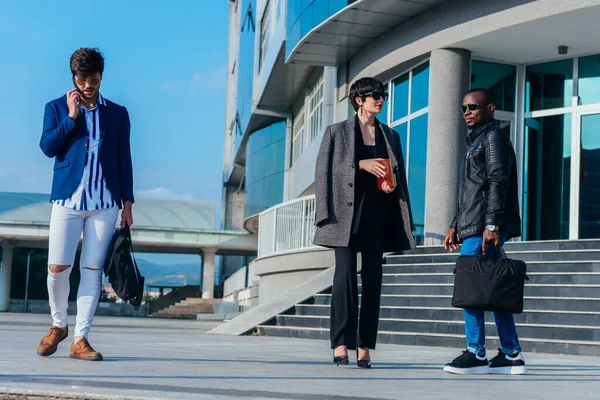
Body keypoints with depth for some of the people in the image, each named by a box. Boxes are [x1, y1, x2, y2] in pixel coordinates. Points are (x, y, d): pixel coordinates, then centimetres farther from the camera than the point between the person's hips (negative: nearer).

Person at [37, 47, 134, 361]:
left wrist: (127, 202, 6)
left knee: (92, 270, -1)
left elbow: (124, 160, 11)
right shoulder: (57, 108, 8)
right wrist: (71, 115, -10)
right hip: (68, 199, -1)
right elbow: (47, 147, -5)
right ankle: (58, 325, 21)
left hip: (105, 204, 1)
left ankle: (80, 339, 5)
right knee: (57, 268, -4)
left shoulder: (117, 114, 11)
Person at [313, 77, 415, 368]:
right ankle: (340, 344, -10)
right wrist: (360, 165, -10)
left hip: (378, 215, 3)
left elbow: (399, 177, 21)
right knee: (345, 274, -12)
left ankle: (364, 348, 1)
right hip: (346, 214, -3)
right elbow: (324, 172, 0)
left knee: (373, 278, -1)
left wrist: (391, 184, -1)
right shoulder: (337, 132, 7)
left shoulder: (390, 136, 17)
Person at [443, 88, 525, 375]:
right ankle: (512, 355, 9)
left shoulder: (493, 136, -5)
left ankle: (475, 354, -8)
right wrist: (455, 225, 22)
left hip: (484, 227, -10)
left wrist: (491, 224, -23)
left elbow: (498, 182, -15)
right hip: (473, 227, 10)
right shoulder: (475, 140, 25)